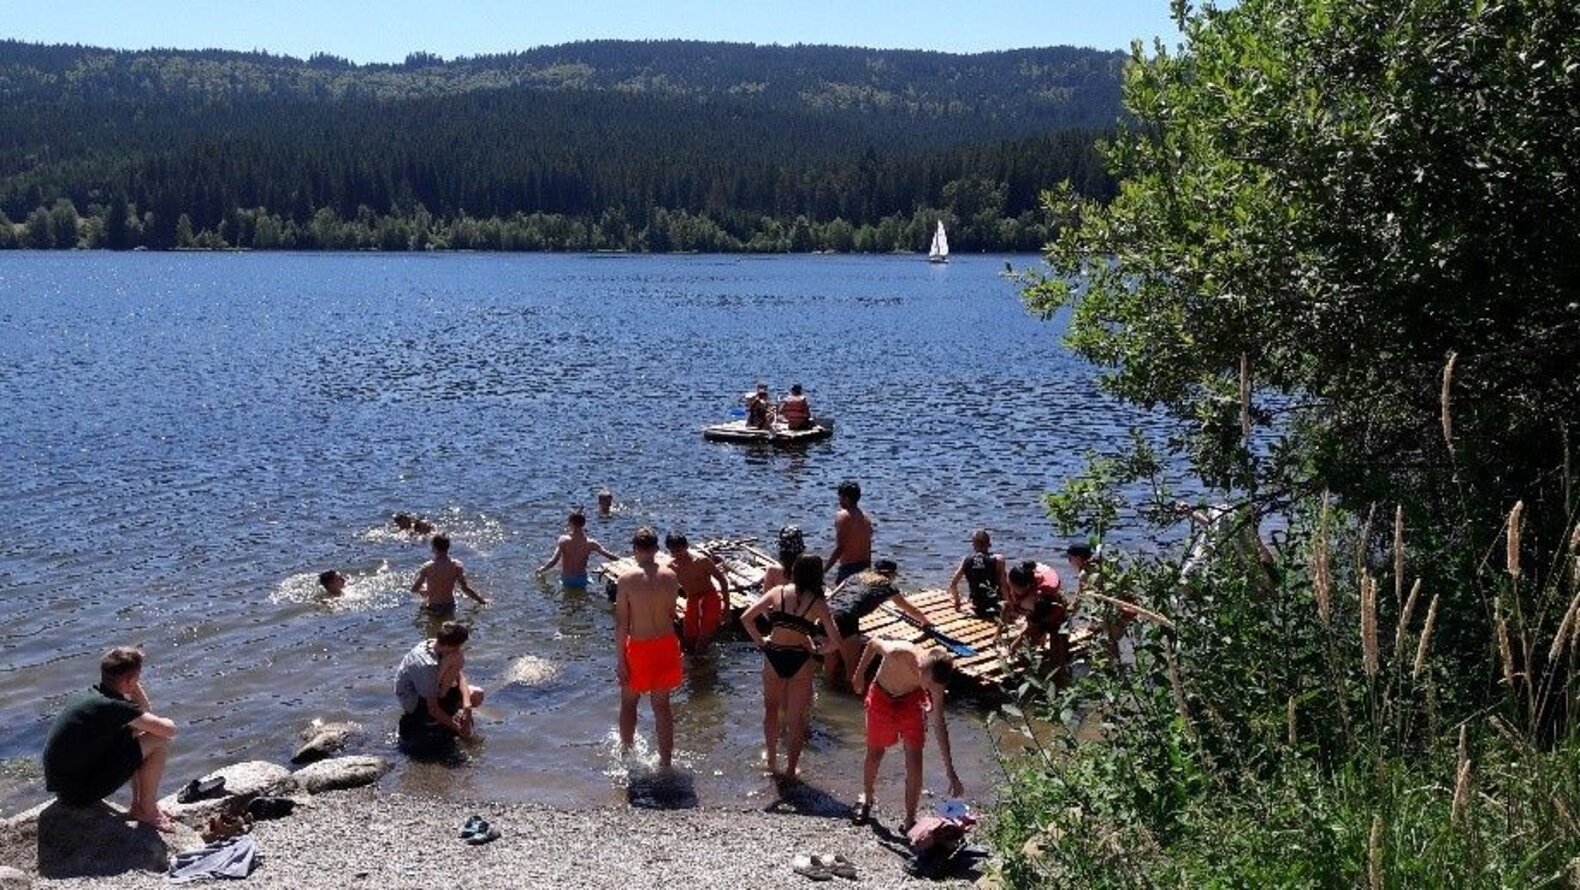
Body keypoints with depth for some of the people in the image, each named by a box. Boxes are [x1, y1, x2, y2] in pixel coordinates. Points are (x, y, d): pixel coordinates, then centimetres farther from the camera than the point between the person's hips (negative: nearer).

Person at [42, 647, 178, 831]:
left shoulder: (93, 695, 6)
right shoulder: (115, 706, -23)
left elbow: (146, 713, 17)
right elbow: (169, 729, -21)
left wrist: (135, 687, 3)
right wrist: (166, 724, 2)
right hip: (79, 793, -9)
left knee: (133, 730, 18)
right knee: (159, 741, -12)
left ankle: (138, 805, 21)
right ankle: (147, 811, 4)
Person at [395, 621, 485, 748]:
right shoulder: (427, 665, -35)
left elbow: (460, 677, -13)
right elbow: (432, 708, -31)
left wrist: (466, 705, -28)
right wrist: (458, 729, -28)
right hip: (413, 700, -8)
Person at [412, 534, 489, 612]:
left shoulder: (427, 567, -20)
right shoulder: (456, 565, -17)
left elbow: (414, 589, -11)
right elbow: (465, 588, -16)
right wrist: (481, 600, -3)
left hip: (433, 609, -1)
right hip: (450, 608, 1)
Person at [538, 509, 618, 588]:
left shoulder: (563, 540, -19)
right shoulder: (589, 543, -13)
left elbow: (554, 560, -24)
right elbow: (608, 555, -10)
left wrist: (541, 569, -8)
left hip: (566, 580, -1)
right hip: (582, 579, 1)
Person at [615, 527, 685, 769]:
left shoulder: (626, 580, -15)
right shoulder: (670, 576, -5)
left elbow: (621, 623, -13)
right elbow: (672, 614, 5)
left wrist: (619, 660, -7)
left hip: (639, 648, -3)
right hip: (666, 644, 3)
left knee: (629, 702, 19)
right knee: (662, 705, 14)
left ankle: (627, 752, 28)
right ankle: (665, 762, 20)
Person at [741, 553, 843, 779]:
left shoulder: (778, 592, -2)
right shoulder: (818, 603, -7)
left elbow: (746, 618, -6)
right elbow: (836, 641, -11)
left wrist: (760, 640, 5)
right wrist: (817, 649, 7)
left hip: (773, 657, 2)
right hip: (799, 660, -2)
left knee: (771, 708, 26)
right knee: (797, 717, 15)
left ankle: (771, 759, 34)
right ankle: (791, 767, 22)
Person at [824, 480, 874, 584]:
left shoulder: (843, 516, -10)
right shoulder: (865, 518, 12)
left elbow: (839, 548, -16)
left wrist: (824, 569, -14)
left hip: (848, 566, -7)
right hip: (864, 566, 8)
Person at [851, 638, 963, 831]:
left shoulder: (935, 680, -29)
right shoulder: (897, 653, -40)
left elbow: (939, 725, -22)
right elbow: (873, 643, -16)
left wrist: (951, 772, -21)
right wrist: (860, 674, -5)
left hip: (912, 701, 1)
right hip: (881, 697, -1)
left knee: (914, 760, -8)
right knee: (875, 753, 13)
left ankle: (909, 819, 6)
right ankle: (866, 798, 41)